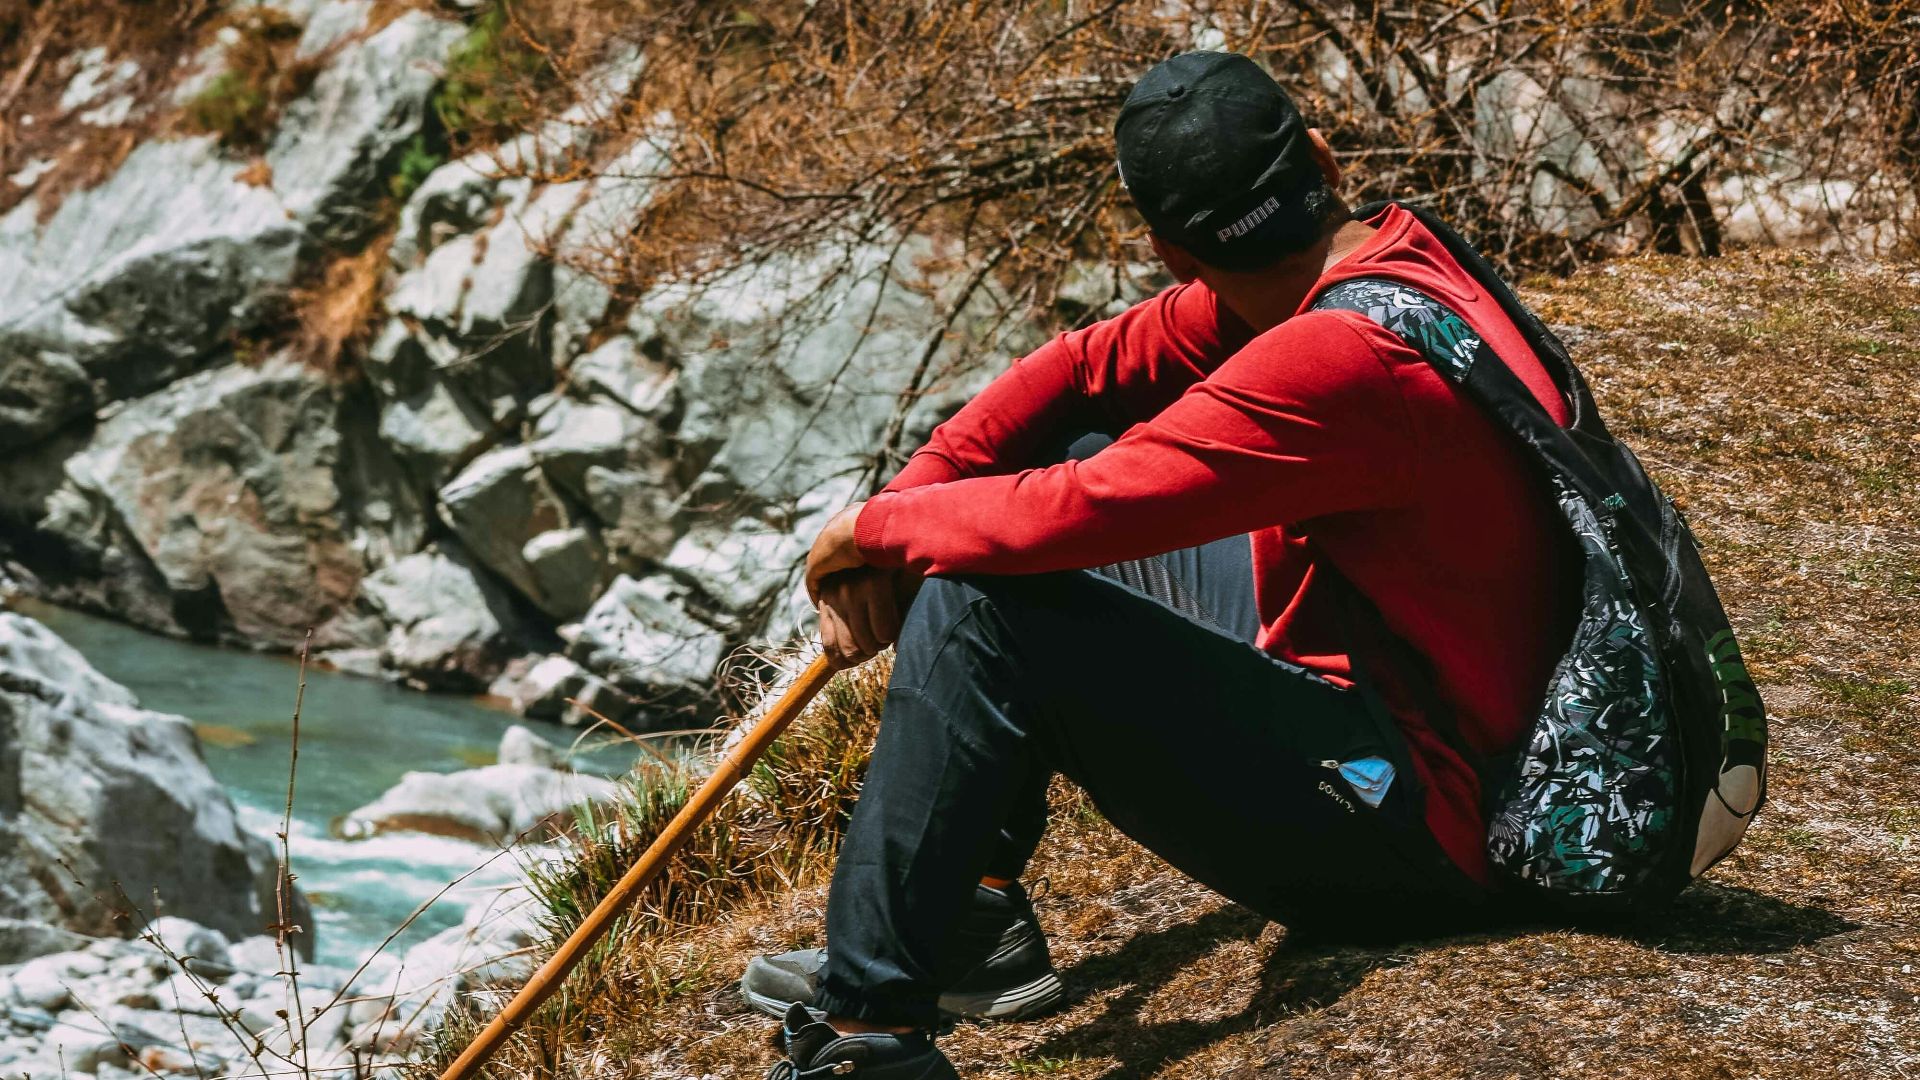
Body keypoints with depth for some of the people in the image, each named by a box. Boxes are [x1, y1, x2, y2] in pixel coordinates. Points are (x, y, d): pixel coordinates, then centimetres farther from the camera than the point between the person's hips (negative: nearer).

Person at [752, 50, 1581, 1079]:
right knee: (1062, 455, 14)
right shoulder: (1376, 258, 2)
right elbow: (1088, 367, 5)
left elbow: (1078, 515, -28)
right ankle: (974, 921, 14)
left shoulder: (1345, 359, -27)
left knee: (981, 606, -20)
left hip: (1415, 822, -10)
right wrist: (909, 495, -5)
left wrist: (877, 528, -11)